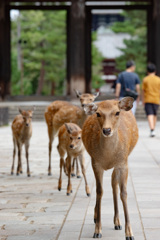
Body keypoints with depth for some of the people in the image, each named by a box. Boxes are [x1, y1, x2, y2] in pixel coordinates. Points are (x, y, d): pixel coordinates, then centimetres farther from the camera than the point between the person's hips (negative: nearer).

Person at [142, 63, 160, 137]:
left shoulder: (145, 79, -2)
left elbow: (143, 91, 1)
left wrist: (143, 101, 10)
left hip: (148, 100, -2)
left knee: (150, 115, -8)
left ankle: (152, 129, -26)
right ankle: (153, 130, 23)